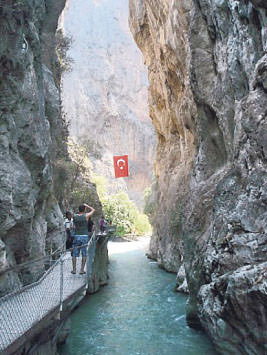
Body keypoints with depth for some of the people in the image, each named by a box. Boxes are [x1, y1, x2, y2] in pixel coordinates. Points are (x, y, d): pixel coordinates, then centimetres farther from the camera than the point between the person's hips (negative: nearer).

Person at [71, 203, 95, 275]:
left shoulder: (74, 216, -1)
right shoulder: (86, 215, -6)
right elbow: (93, 210, 10)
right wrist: (86, 205, 18)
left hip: (77, 236, 2)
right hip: (85, 236, -2)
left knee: (74, 254, 9)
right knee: (84, 254, 6)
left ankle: (74, 269, 9)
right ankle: (82, 270, 5)